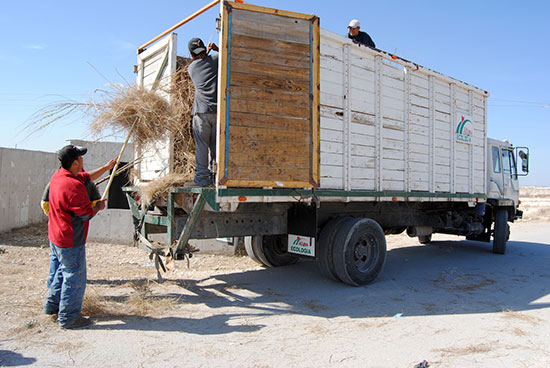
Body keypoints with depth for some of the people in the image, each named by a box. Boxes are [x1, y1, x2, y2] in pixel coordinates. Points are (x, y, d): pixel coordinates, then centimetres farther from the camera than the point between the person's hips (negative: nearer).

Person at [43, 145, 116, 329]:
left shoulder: (58, 175, 2)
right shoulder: (73, 186, -28)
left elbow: (87, 176, 17)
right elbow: (87, 214, -23)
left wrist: (107, 167, 19)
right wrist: (98, 207, -3)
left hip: (55, 237, 10)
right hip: (70, 241, -10)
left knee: (59, 272, 26)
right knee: (74, 277, 3)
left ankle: (52, 305, 41)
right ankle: (68, 318, 15)